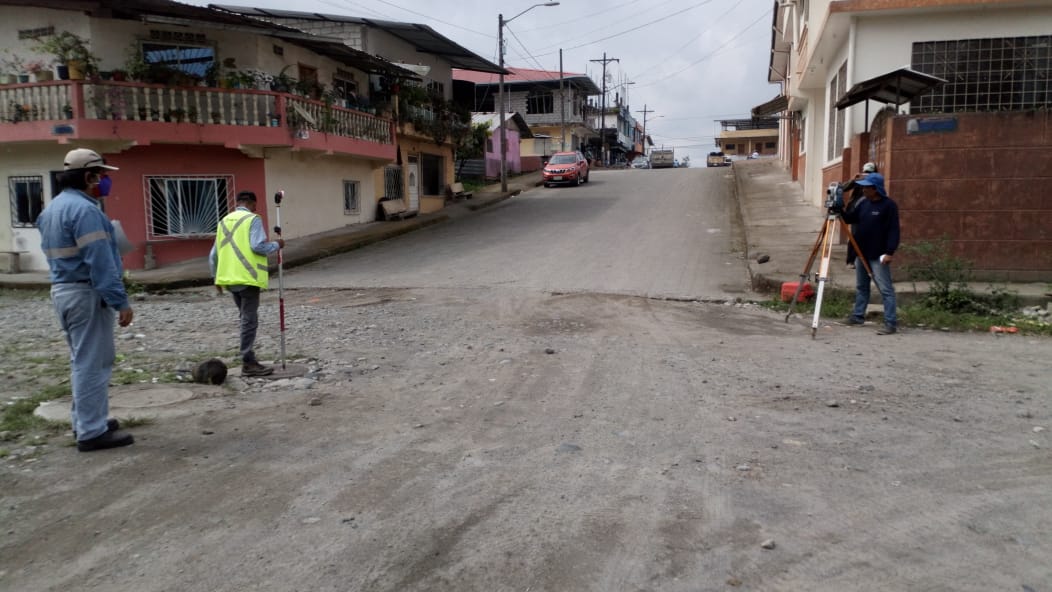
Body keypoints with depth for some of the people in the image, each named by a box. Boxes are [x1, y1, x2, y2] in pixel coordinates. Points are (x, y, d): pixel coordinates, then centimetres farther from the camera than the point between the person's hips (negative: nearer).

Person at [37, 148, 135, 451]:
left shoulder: (52, 208, 15)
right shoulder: (84, 209, -18)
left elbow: (53, 254, 18)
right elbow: (99, 261, -23)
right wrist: (120, 301, -22)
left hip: (62, 290, 10)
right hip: (86, 293, -10)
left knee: (83, 361, 19)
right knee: (92, 362, -4)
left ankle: (86, 421, 28)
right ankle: (92, 432, 1)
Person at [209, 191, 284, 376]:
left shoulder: (224, 221, 17)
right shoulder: (253, 219, -5)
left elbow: (214, 254, 17)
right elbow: (258, 246, -18)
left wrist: (217, 277, 24)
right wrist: (276, 244, -1)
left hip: (229, 278, 7)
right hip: (247, 278, -7)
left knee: (246, 318, 17)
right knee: (249, 320, -4)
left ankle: (248, 357, 18)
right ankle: (248, 363, -4)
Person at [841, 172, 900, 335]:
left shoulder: (888, 205, -12)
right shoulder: (864, 203, 10)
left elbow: (893, 230, -16)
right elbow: (850, 218, 15)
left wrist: (890, 252, -22)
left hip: (878, 256, -8)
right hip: (862, 253, 8)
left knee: (885, 289, -7)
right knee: (861, 286, 17)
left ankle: (891, 323, -6)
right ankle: (858, 315, 29)